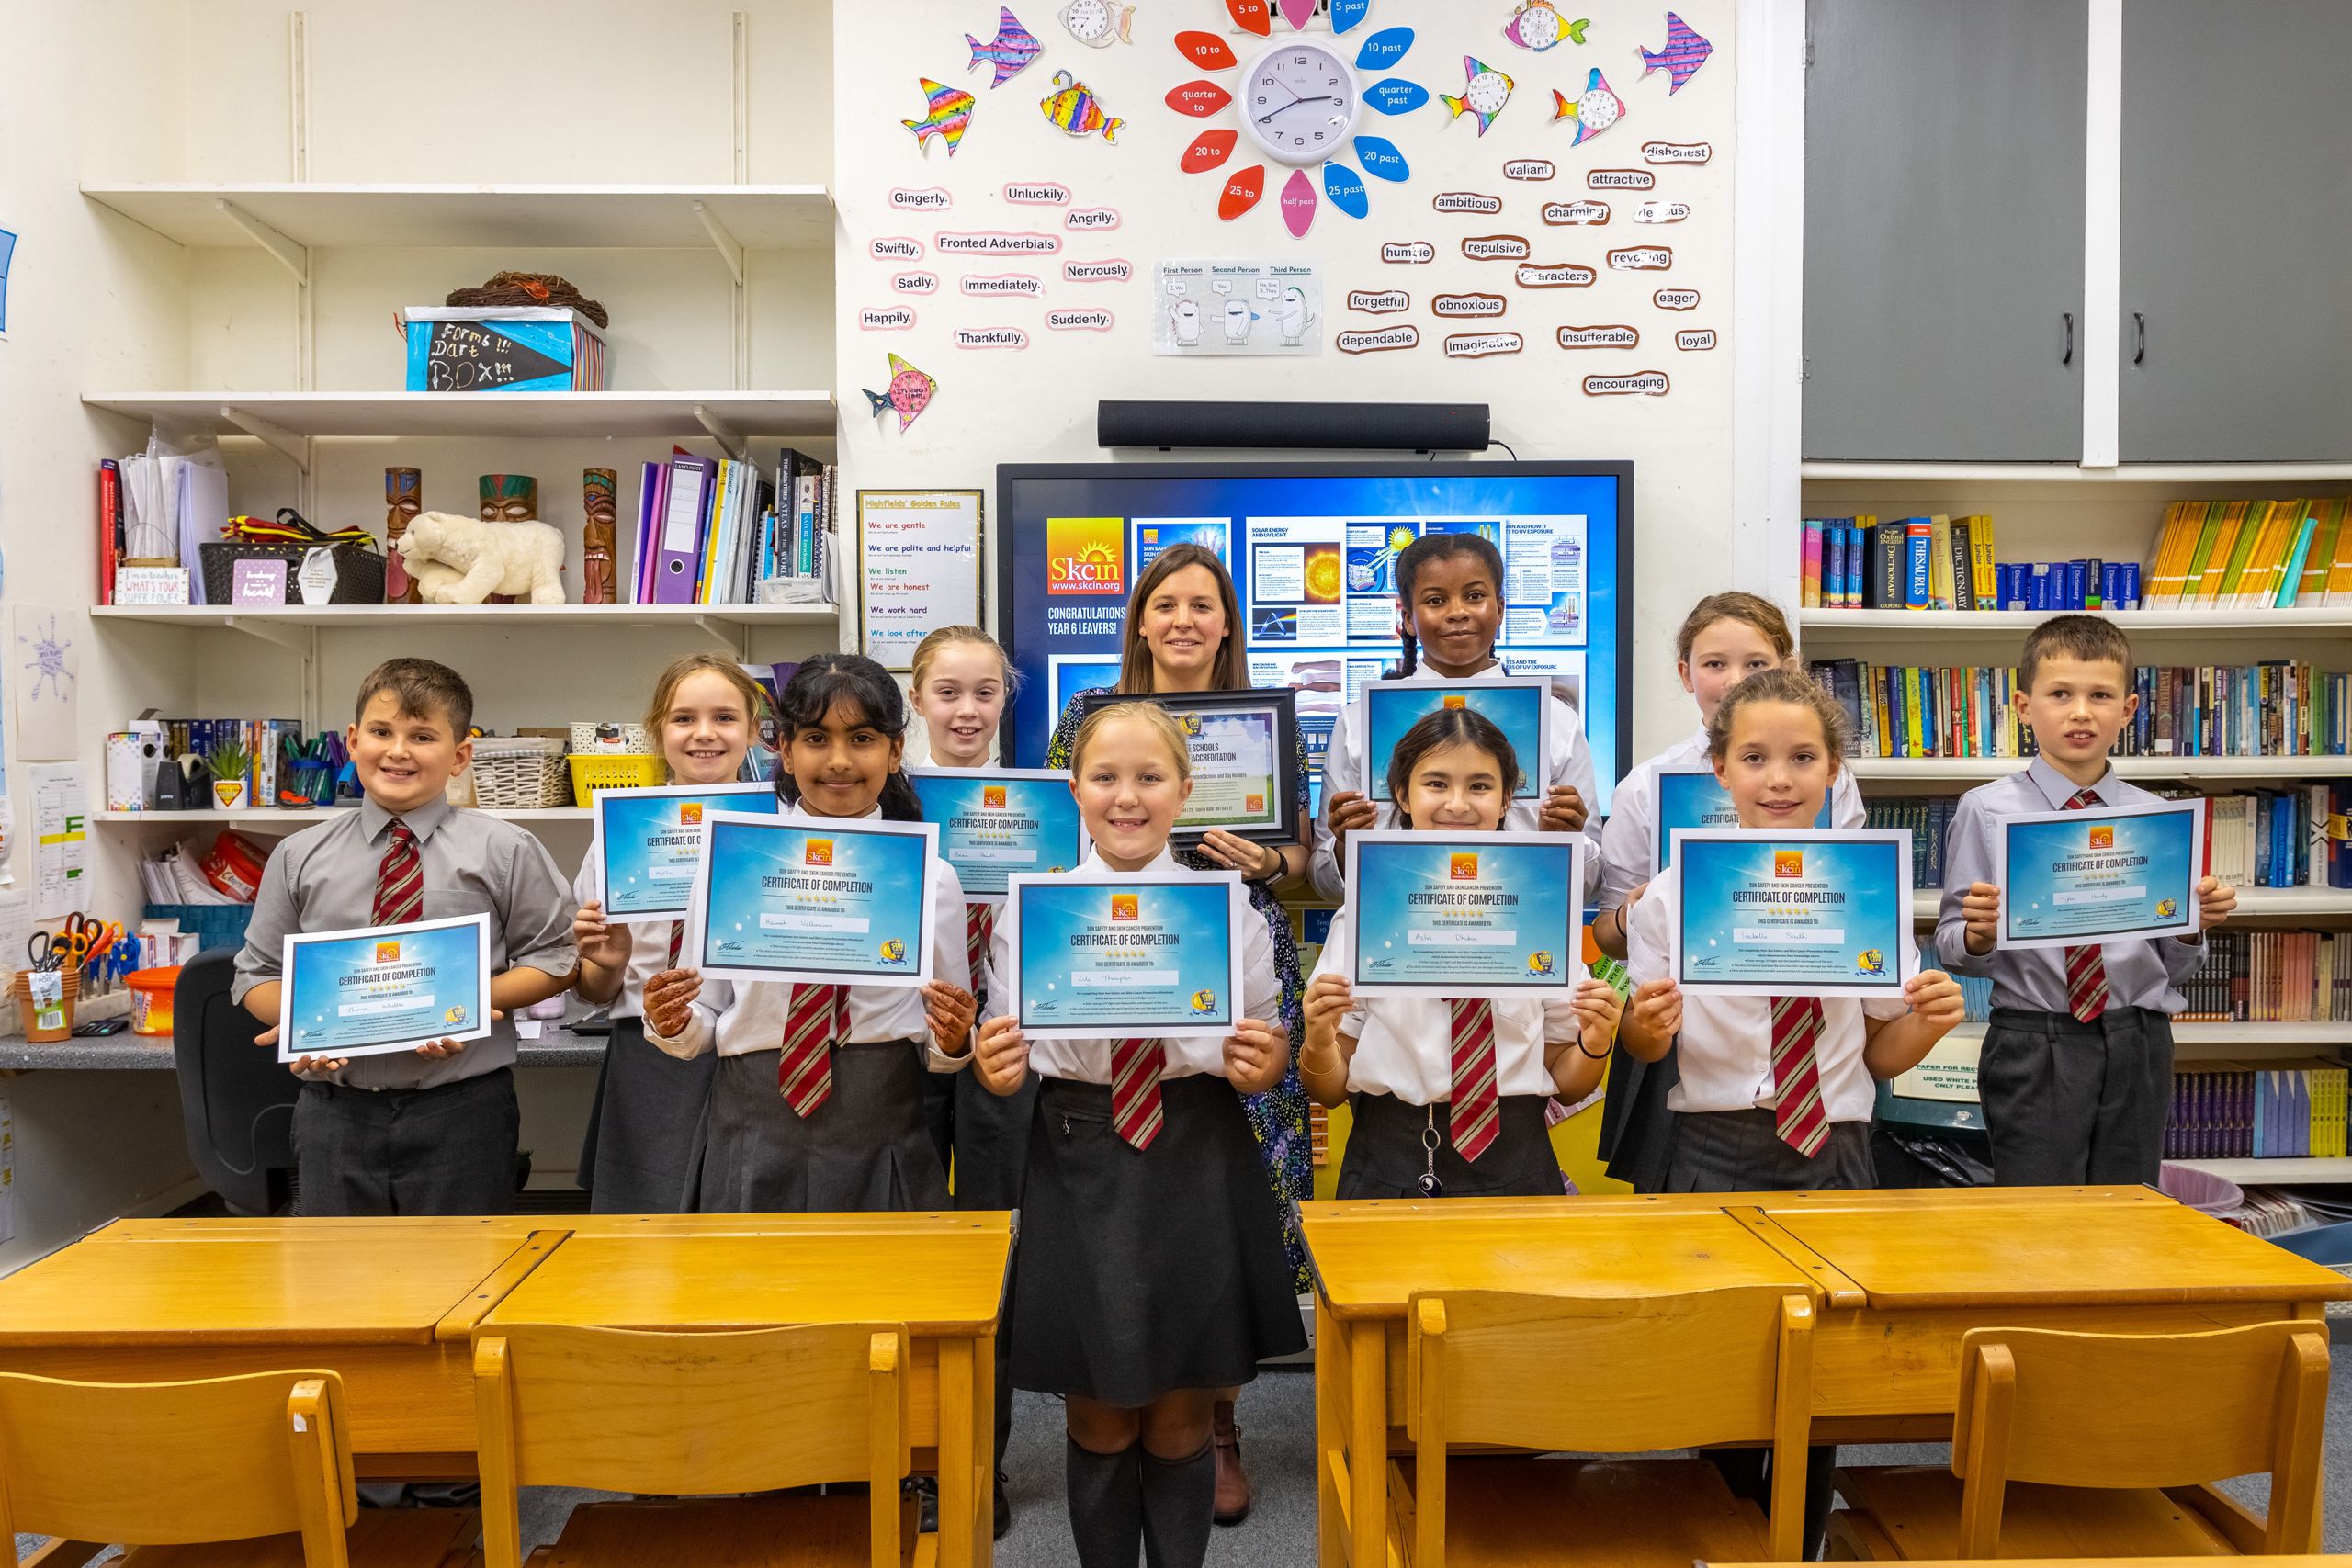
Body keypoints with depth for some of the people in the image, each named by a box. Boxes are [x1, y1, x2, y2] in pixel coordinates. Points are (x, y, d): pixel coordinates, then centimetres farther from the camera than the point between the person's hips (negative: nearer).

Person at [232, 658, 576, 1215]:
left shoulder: (505, 851, 0)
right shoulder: (299, 858, 7)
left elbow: (555, 960, 2)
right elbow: (258, 973, 12)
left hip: (461, 1111, -2)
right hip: (335, 1110, 2)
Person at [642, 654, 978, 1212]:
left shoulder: (932, 879, 1)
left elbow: (945, 1049, 4)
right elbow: (704, 1029, 4)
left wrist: (954, 1040, -16)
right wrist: (674, 1024, -16)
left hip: (881, 1144, 0)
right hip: (754, 1138, 0)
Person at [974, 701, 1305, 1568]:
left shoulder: (1231, 907, 0)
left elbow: (1271, 1047, 5)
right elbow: (1006, 1055, 4)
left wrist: (1259, 1066, -17)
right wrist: (996, 1072, -17)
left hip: (1198, 1166, 0)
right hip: (1077, 1167, 0)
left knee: (1180, 1418, 13)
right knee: (1098, 1420, 12)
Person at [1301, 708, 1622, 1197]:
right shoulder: (1364, 915, -1)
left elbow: (1566, 1084, 8)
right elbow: (1330, 1091, 1)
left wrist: (1594, 1044, -12)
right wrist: (1319, 1041, -19)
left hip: (1515, 1168, 1)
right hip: (1390, 1168, -1)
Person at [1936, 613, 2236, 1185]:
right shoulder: (1985, 811, -3)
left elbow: (2173, 966, 9)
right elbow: (1951, 948, -2)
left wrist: (2194, 925, -10)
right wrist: (1978, 933, -23)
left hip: (2137, 1048, 3)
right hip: (2033, 1047, -3)